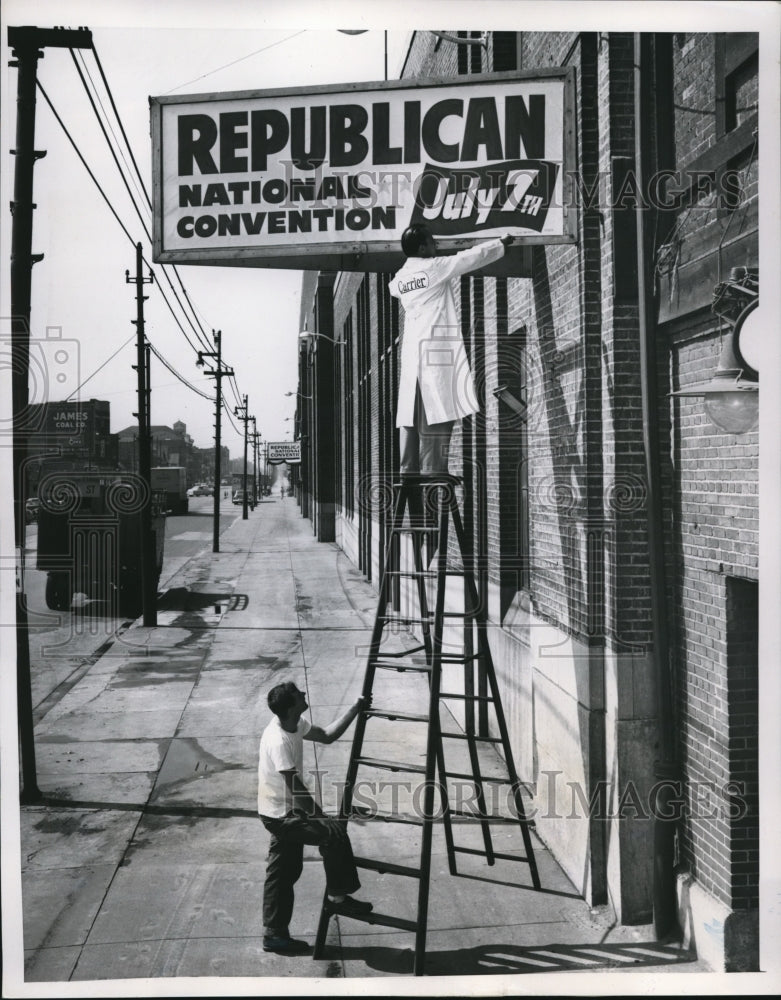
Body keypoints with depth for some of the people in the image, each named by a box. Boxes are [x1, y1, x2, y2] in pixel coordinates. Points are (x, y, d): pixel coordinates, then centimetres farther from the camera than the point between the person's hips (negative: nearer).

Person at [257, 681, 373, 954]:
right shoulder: (279, 741, -29)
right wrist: (322, 818, -17)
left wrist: (355, 710, 6)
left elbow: (326, 735, 13)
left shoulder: (295, 725, -1)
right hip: (282, 815, -9)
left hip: (283, 814, 9)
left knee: (283, 873, 14)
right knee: (334, 832, -11)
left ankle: (275, 934, 22)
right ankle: (338, 897, 4)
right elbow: (296, 788, -26)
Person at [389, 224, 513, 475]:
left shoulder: (400, 277, 13)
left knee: (410, 415, 6)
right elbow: (473, 256, 3)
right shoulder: (436, 267, -4)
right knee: (436, 416, -8)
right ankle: (433, 472, -11)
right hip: (436, 350, -7)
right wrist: (502, 244, 19)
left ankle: (409, 471, 6)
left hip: (410, 352, 7)